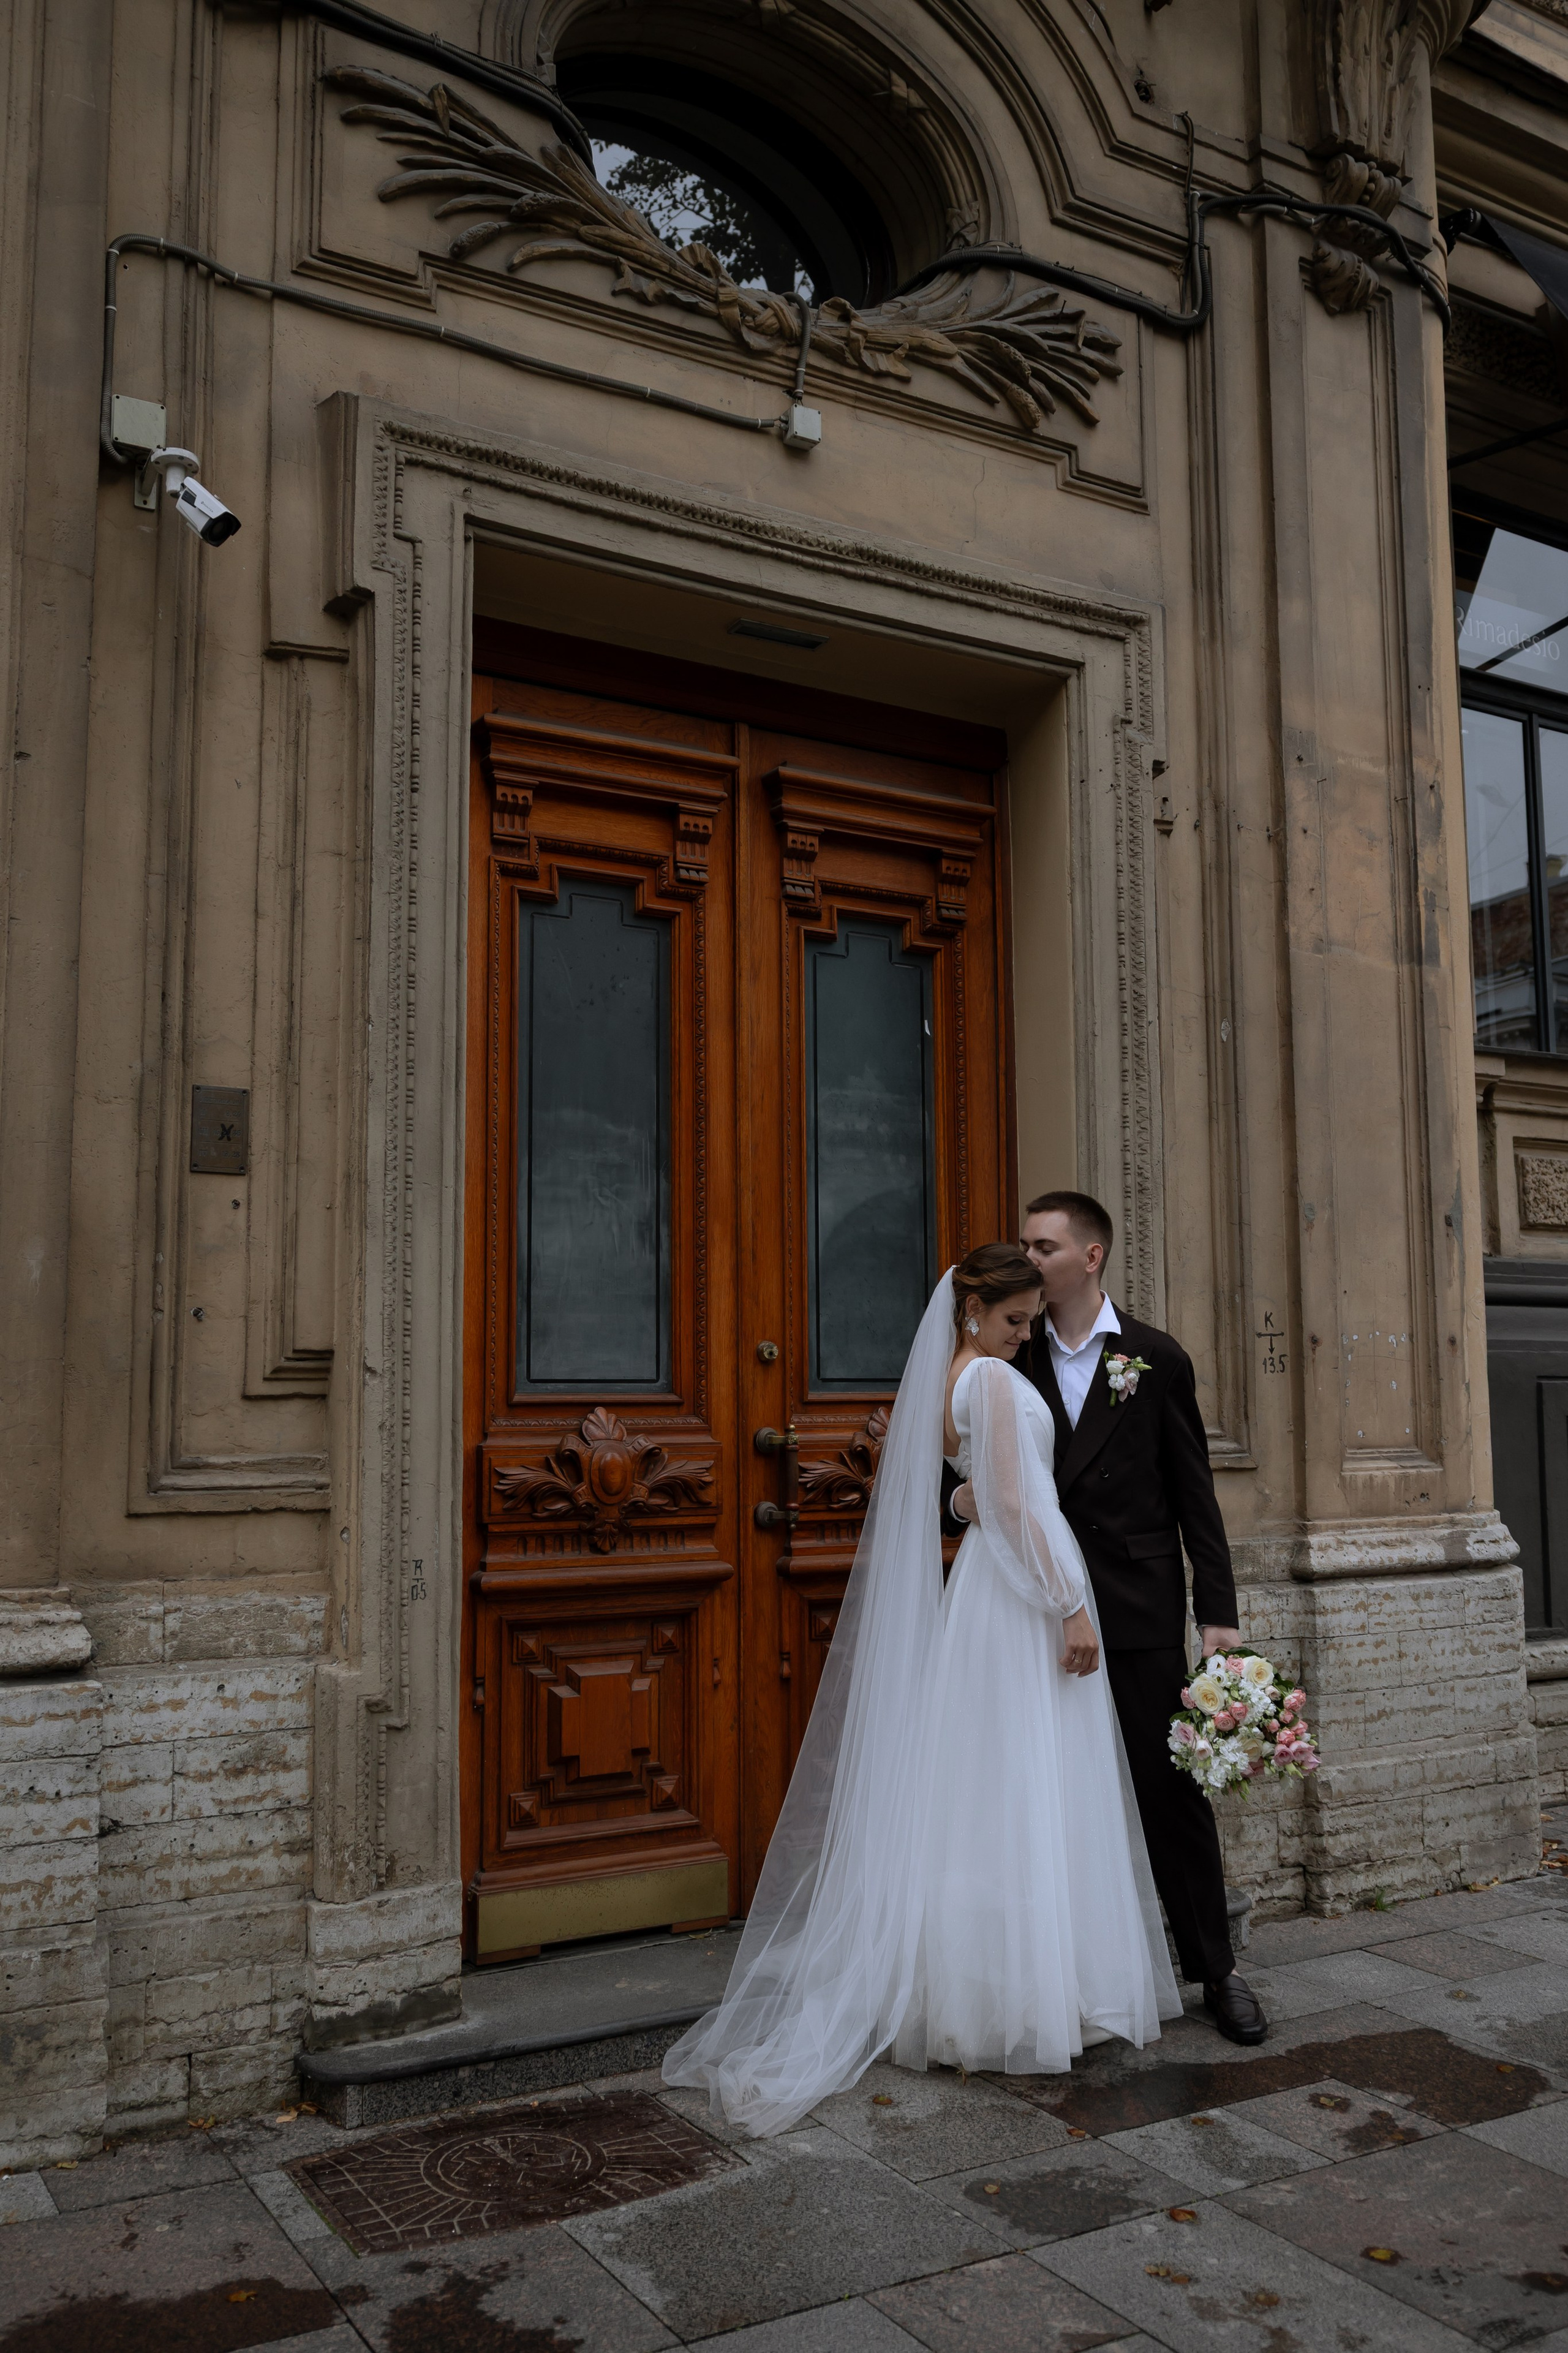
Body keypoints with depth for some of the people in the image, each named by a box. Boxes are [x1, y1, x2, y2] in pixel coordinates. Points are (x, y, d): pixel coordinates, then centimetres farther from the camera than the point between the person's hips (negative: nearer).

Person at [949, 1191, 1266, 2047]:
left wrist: (1218, 1612, -3)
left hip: (1140, 1613, -2)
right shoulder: (1014, 1362, 5)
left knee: (1170, 1789, 3)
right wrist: (965, 1501, -11)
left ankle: (1214, 1969, 17)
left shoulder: (1157, 1358, 0)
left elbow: (1194, 1494, 0)